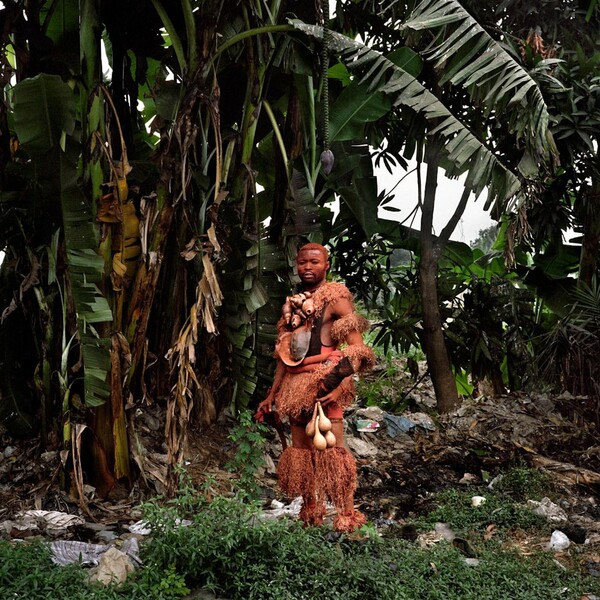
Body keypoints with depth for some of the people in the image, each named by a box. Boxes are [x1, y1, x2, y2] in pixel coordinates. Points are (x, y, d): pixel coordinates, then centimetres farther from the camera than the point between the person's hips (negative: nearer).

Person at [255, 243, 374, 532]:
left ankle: (346, 516, -7)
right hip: (295, 386, 7)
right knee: (300, 451, 9)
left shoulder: (335, 297, -2)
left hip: (324, 384, -7)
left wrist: (340, 385, -24)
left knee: (332, 449, -11)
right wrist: (271, 395, 20)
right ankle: (311, 513, 19)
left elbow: (357, 348, -11)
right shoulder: (292, 304, 18)